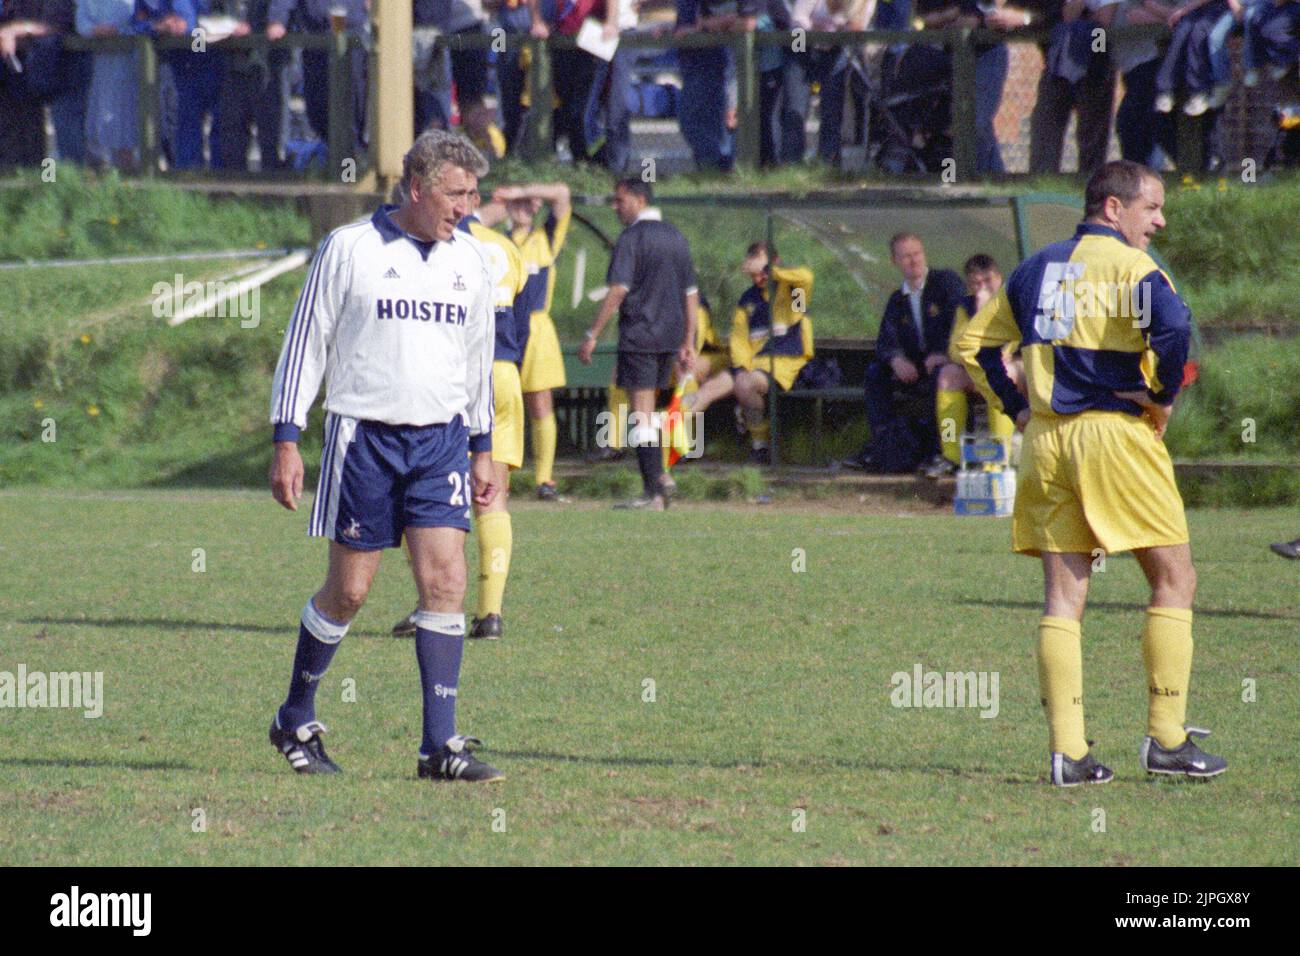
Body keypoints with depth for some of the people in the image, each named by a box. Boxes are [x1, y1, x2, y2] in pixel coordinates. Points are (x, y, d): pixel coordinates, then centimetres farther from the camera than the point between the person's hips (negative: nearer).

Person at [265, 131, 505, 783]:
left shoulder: (469, 261, 10)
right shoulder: (349, 249, -4)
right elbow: (306, 343, -1)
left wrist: (482, 451, 19)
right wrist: (287, 441, -6)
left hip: (441, 441, 4)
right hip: (363, 438, -4)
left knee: (445, 581, -8)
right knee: (348, 591, 1)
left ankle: (440, 746, -7)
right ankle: (296, 722, 21)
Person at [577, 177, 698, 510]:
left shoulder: (631, 239, -9)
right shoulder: (675, 237, 13)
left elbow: (617, 292, -17)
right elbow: (691, 293, 15)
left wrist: (592, 335, -14)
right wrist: (688, 343, 19)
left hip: (639, 336, -7)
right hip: (670, 337, 7)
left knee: (641, 415, -5)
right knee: (648, 412, 21)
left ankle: (654, 493, -8)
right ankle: (658, 477, 17)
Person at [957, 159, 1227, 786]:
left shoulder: (1036, 269, 15)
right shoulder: (1131, 267, -6)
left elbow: (973, 344, 18)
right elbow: (1172, 325, -26)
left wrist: (1016, 407, 15)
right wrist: (1165, 397, -12)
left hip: (1045, 439, 6)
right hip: (1115, 433, -6)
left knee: (1063, 594, 5)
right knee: (1173, 581, 5)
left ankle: (1067, 751, -1)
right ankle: (1167, 739, 2)